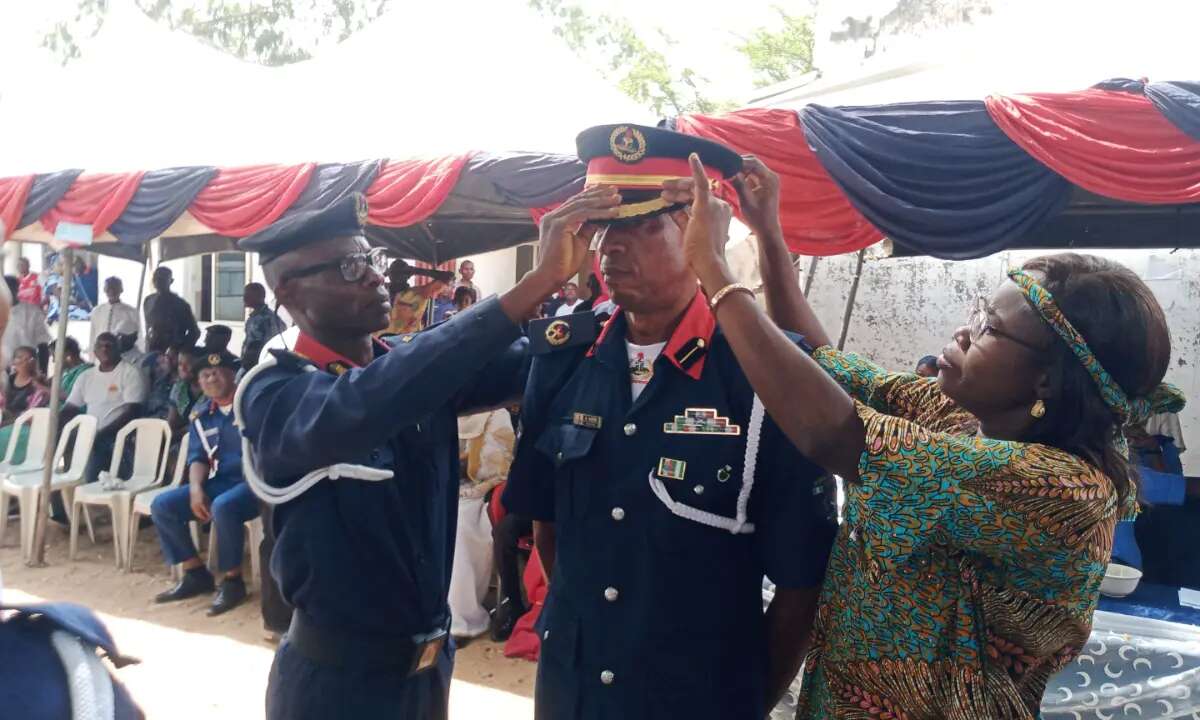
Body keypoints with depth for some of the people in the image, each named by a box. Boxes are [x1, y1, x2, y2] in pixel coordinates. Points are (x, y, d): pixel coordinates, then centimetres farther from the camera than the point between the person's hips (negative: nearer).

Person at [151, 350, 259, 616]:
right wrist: (196, 489, -6)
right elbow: (198, 457, 13)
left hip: (254, 482, -7)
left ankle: (232, 581, -17)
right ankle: (196, 574, 5)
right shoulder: (201, 415, 13)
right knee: (162, 505, -5)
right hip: (220, 482, 7)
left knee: (223, 506, -37)